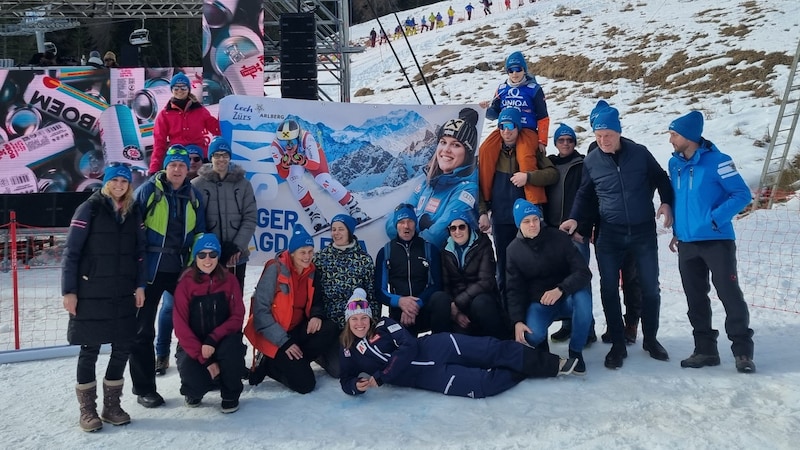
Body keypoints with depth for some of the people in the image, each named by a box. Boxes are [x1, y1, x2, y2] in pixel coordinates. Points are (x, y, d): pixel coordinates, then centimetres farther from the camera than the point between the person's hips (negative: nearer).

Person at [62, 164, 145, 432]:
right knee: (90, 350, 2)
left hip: (124, 295, 5)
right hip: (91, 294, -5)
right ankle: (87, 410, 15)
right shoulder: (90, 209, -6)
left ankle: (112, 405, 20)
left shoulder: (133, 213, 9)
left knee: (123, 348, 6)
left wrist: (140, 285, 4)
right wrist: (69, 290, -11)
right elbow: (71, 252, -7)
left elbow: (139, 251, 12)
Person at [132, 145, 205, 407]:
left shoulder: (194, 196, 8)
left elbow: (200, 233, 13)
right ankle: (144, 388, 16)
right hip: (151, 269, -4)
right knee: (143, 329, 4)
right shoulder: (148, 190, -5)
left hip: (182, 269, 4)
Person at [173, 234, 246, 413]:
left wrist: (213, 339, -24)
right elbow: (181, 326, -12)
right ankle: (195, 390, 15)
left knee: (232, 347, -34)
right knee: (193, 378, -28)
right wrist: (204, 359, -19)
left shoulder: (229, 281, -5)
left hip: (222, 341, 1)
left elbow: (237, 317, -7)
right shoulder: (185, 284, -9)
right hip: (193, 346, 0)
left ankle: (230, 395, -5)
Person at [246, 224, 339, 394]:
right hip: (272, 335, -7)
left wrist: (316, 316, -13)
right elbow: (261, 311, -18)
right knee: (305, 383, -15)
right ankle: (269, 364, 6)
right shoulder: (276, 269, -17)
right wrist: (284, 342, -22)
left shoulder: (311, 271, 1)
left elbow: (316, 302, 12)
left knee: (329, 330, -22)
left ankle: (292, 362, -8)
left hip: (297, 330, 7)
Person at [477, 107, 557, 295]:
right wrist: (482, 212, -4)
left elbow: (553, 174, -5)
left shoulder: (531, 148, -1)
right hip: (500, 218, 1)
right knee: (504, 265, 11)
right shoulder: (489, 150, 2)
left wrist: (528, 176, -20)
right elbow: (480, 183, 3)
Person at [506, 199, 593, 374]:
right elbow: (514, 289, -5)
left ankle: (576, 351, -12)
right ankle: (541, 344, 14)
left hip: (567, 296, 0)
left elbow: (583, 272, -18)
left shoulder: (558, 237, -12)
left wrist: (560, 289, -36)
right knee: (532, 336, -29)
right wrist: (517, 321, -18)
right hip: (538, 302, 0)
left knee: (582, 297, -35)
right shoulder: (514, 250, -5)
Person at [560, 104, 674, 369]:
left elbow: (660, 179, 9)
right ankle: (618, 345, 16)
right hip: (609, 235, 1)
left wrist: (667, 203, -5)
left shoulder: (639, 153, -5)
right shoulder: (591, 161, -2)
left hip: (643, 232, 0)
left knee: (650, 288, 7)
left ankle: (650, 339, 27)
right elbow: (585, 194, 9)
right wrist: (575, 218, -5)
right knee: (609, 290, 2)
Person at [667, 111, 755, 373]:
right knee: (696, 299, 9)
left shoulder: (716, 160, -11)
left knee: (730, 294, -3)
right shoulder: (675, 164, 8)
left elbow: (742, 194, -11)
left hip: (717, 241, -6)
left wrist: (714, 219, -20)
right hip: (687, 244, 6)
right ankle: (705, 349, 19)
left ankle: (742, 351, 8)